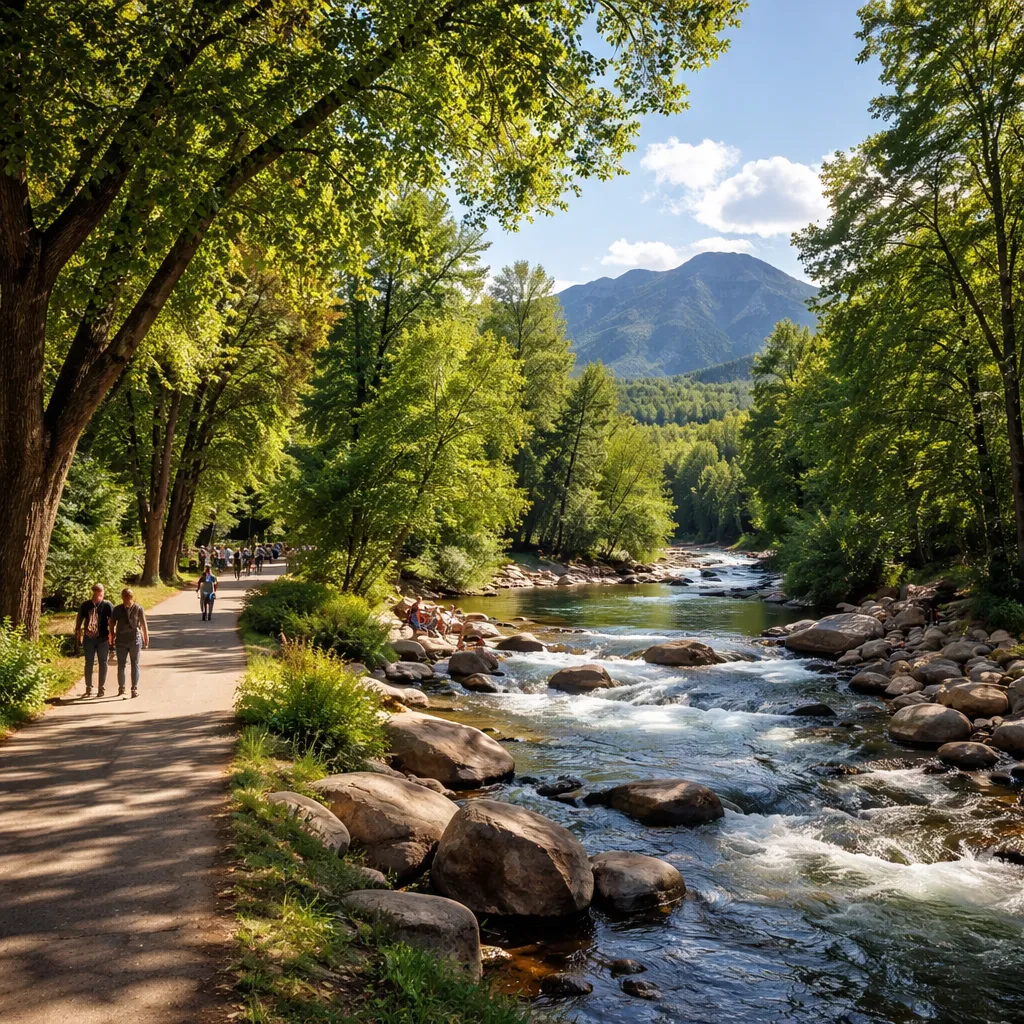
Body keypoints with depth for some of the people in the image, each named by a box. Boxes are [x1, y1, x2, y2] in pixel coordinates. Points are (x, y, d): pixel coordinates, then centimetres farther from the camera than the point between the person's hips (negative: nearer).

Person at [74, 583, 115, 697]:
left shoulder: (107, 605, -4)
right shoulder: (85, 605, 3)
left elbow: (112, 621, -6)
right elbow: (79, 619, 9)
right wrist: (77, 634, 7)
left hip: (103, 638, -2)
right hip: (89, 638, 2)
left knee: (103, 662, 4)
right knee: (89, 662, 7)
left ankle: (101, 688, 12)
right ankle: (88, 687, 15)